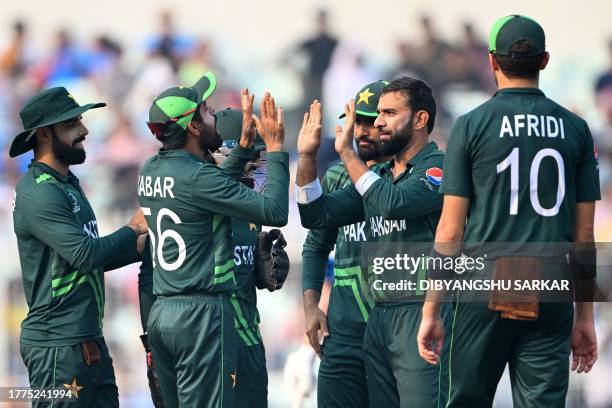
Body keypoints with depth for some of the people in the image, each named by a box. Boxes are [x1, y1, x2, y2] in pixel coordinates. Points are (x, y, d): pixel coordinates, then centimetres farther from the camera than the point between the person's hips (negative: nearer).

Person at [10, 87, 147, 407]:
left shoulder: (66, 185, 16)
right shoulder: (39, 194, -15)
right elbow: (85, 255, -23)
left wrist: (143, 245, 6)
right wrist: (133, 230, -8)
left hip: (89, 341, 10)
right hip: (58, 345, -10)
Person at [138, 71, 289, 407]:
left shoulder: (152, 172, 10)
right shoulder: (196, 176, -15)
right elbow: (275, 212, -15)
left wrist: (246, 143, 25)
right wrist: (275, 148, -5)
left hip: (161, 312, 9)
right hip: (201, 313, -9)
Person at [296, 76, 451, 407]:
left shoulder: (441, 168, -6)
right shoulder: (378, 176, 18)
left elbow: (394, 203, -22)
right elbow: (317, 215, 15)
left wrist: (347, 153, -14)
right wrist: (307, 156, 4)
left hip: (422, 314, -8)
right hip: (378, 316, 8)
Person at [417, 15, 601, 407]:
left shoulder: (471, 126, -1)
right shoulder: (576, 129, 6)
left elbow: (450, 231, -2)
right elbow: (584, 235, 8)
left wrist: (431, 311, 3)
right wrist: (585, 316, 14)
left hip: (485, 294, -2)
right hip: (550, 301, 2)